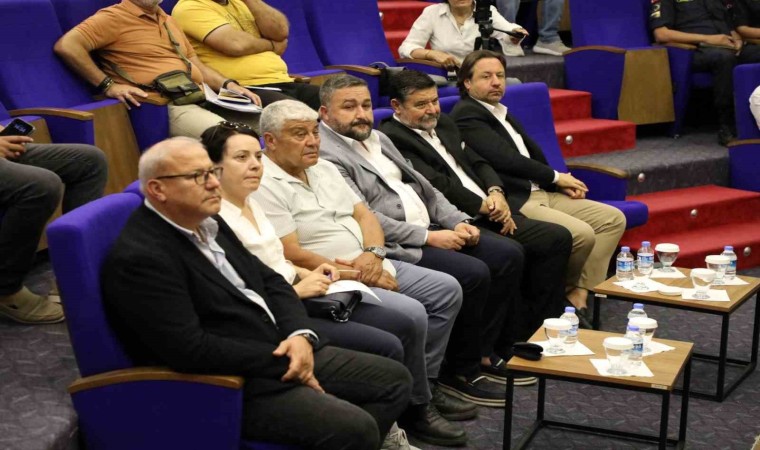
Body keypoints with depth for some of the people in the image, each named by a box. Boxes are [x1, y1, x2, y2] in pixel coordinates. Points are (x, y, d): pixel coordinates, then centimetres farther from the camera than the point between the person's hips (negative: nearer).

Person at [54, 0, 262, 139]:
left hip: (204, 100, 9)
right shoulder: (114, 17, -1)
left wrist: (228, 85, 10)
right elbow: (66, 46, -12)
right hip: (167, 107, -9)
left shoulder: (167, 20, 25)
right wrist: (108, 85, -14)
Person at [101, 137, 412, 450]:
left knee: (394, 379, 8)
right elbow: (190, 349, -25)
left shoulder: (208, 224, 10)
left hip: (282, 351, 10)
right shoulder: (140, 258, -19)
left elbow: (271, 282, 14)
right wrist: (282, 365, -17)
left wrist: (301, 335, -7)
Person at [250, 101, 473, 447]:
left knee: (447, 290, 5)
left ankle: (425, 384, 14)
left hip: (371, 268, 10)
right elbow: (292, 255, -20)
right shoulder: (265, 187, -15)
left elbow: (364, 214, 13)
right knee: (412, 314, -25)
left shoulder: (324, 169, 13)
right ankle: (415, 407, -4)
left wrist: (373, 254, -10)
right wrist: (360, 274, -17)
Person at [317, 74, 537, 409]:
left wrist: (458, 222, 3)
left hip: (428, 229, 10)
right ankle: (461, 368, -7)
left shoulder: (378, 139, 18)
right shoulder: (325, 155, -12)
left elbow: (423, 186, 19)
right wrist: (429, 238, -18)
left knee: (508, 254, -1)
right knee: (473, 273, -25)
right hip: (392, 246, -9)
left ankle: (482, 350, 9)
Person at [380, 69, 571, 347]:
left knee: (557, 238, -5)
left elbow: (477, 163, 22)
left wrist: (495, 193, 1)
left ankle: (542, 330, 1)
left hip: (487, 215, 9)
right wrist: (483, 206, -10)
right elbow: (433, 183, -15)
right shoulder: (391, 137, -8)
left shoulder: (444, 124, 23)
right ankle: (513, 342, -15)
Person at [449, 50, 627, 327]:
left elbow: (533, 153, 20)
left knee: (613, 219, 1)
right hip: (513, 203, -10)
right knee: (581, 234, -26)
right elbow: (506, 159, -16)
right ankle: (564, 294, 3)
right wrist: (556, 177, -6)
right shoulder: (466, 115, -8)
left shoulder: (500, 112, 21)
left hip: (540, 192, 10)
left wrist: (561, 183, 1)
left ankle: (578, 296, -6)